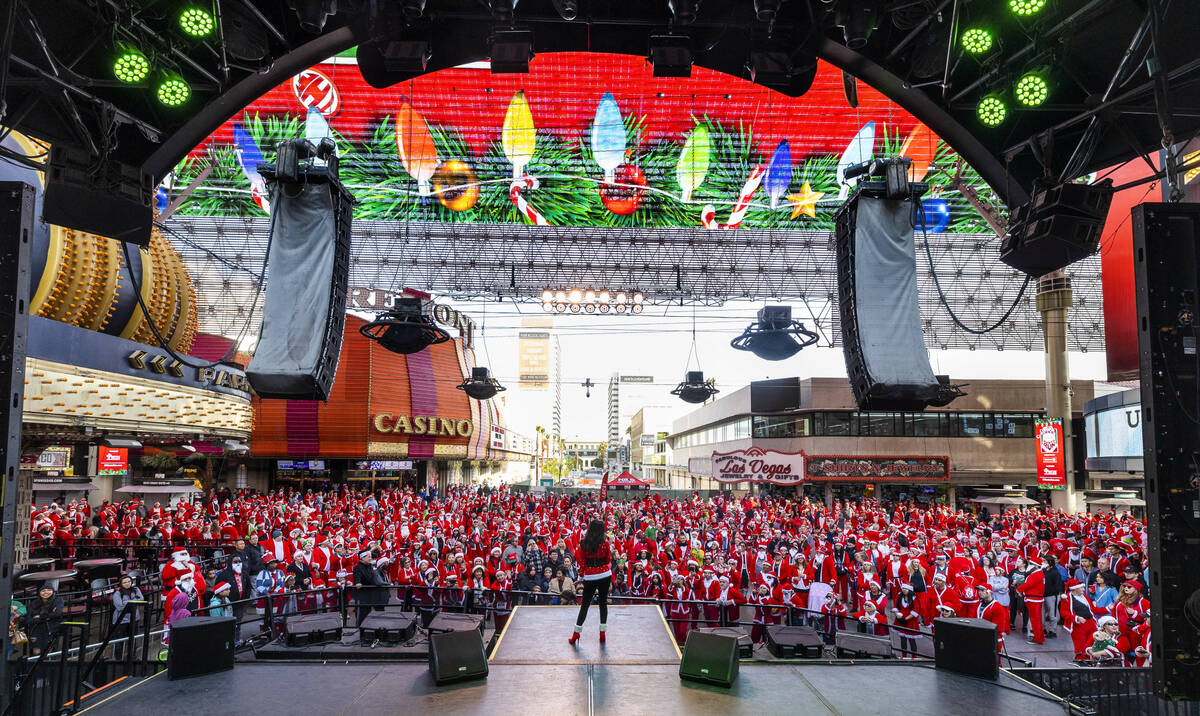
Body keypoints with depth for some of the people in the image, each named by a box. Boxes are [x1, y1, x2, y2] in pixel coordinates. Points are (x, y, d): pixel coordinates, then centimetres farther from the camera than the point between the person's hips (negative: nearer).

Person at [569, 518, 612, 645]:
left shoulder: (584, 543, -4)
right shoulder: (605, 543, -7)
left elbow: (581, 561, 2)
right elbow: (608, 560, 3)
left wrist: (582, 573, 14)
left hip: (590, 576, 1)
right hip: (605, 575, -1)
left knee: (585, 604, 7)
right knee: (603, 602, 10)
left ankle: (576, 634, 8)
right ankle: (603, 633, 10)